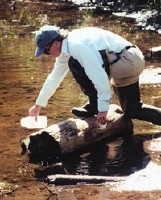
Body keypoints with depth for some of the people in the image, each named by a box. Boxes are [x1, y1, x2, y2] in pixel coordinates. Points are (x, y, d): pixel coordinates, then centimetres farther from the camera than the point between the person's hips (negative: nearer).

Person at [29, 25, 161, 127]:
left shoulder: (78, 45, -22)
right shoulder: (66, 49, 10)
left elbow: (99, 76, -27)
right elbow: (54, 78, 22)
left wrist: (103, 108, -24)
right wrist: (38, 106, 27)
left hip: (126, 62, -11)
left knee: (75, 64, -14)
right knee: (132, 110, 20)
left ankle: (94, 105, -4)